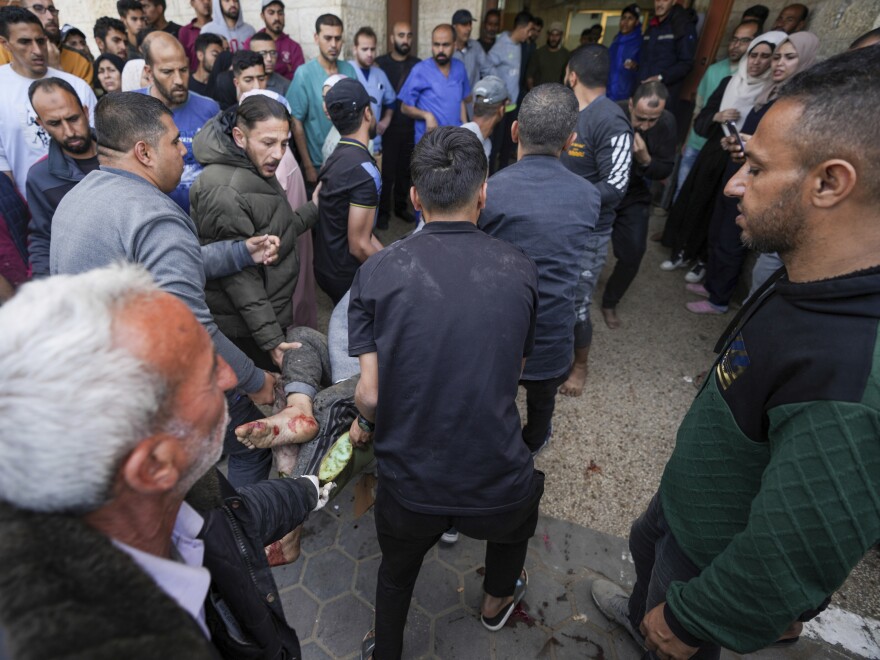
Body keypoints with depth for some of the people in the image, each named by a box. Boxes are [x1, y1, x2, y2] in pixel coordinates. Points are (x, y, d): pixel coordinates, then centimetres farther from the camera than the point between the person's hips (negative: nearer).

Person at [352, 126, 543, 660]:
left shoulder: (378, 273, -14)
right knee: (513, 525, 37)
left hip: (410, 484, -1)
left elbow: (371, 393, -16)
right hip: (497, 483, 2)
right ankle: (497, 603, 65)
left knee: (398, 569, 31)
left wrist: (366, 422, 7)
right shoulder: (520, 270, -10)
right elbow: (516, 370, 2)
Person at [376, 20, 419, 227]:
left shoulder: (418, 64, 5)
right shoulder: (379, 63, -4)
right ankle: (382, 211, 18)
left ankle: (401, 206, 30)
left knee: (405, 170, 13)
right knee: (386, 172, 3)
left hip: (411, 127, 3)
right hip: (387, 128, -3)